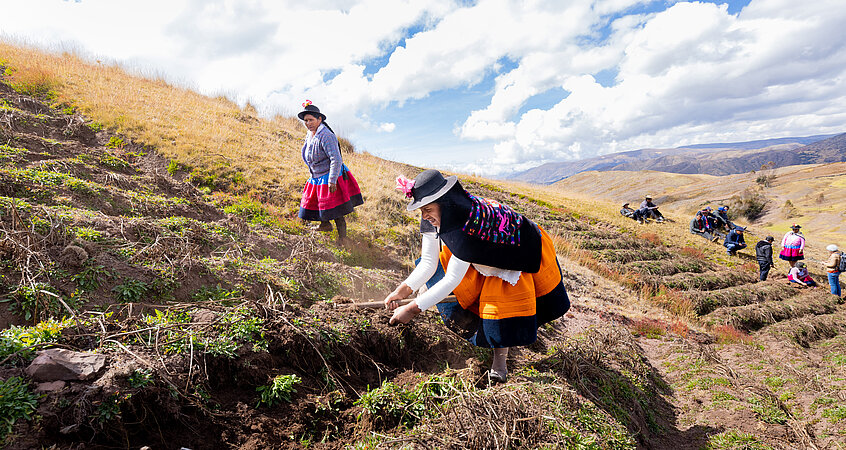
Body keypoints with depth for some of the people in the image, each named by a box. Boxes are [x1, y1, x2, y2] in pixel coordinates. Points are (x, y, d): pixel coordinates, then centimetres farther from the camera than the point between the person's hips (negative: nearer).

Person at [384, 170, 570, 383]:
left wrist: (413, 309, -39)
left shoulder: (468, 222, -43)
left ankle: (500, 357, 14)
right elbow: (428, 262, -12)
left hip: (522, 252, -7)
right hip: (485, 255, 7)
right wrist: (404, 289, -27)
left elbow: (452, 279, -40)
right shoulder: (432, 219, -20)